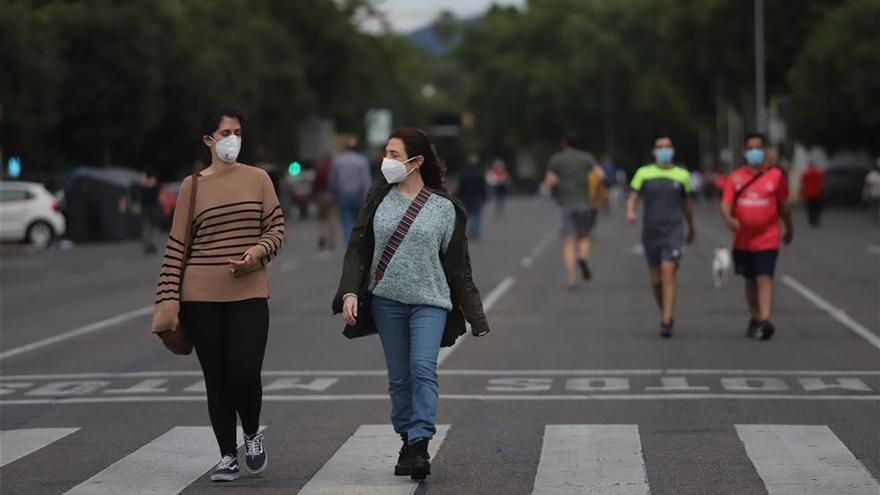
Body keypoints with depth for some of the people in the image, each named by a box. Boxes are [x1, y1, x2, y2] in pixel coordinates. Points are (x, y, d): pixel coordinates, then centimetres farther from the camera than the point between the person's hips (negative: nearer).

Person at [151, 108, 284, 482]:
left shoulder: (257, 179, 5)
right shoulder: (192, 186, 4)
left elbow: (276, 228, 6)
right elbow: (176, 245, 3)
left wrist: (257, 253, -15)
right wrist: (167, 300, -3)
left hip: (249, 293, 0)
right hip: (201, 297, 1)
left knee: (245, 373, -11)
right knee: (216, 378, 4)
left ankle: (252, 435, 19)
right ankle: (227, 455, 18)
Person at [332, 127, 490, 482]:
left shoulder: (444, 208, 0)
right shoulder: (378, 199, 6)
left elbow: (458, 267, 5)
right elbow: (358, 249, 6)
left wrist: (476, 318, 5)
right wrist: (350, 292, -9)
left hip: (429, 302, -3)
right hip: (386, 302, 3)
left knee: (423, 369, -17)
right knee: (399, 377, 5)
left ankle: (420, 445, -20)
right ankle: (407, 440, 15)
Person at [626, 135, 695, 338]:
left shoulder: (682, 175, 7)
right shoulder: (643, 173, 5)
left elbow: (687, 203, 19)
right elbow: (633, 198, 0)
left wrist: (691, 229, 28)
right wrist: (630, 212, -23)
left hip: (673, 232, -2)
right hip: (650, 233, 2)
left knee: (669, 273, -17)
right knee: (656, 280, 8)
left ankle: (666, 322, -21)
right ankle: (666, 314, 30)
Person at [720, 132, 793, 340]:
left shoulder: (775, 175, 0)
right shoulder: (735, 177, 2)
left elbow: (783, 205, 10)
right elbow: (726, 204, -6)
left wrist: (789, 228, 19)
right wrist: (728, 219, -28)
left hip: (767, 239, -3)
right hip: (743, 240, 3)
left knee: (764, 278, -15)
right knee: (750, 281, 15)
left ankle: (765, 321, -24)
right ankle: (754, 319, 29)